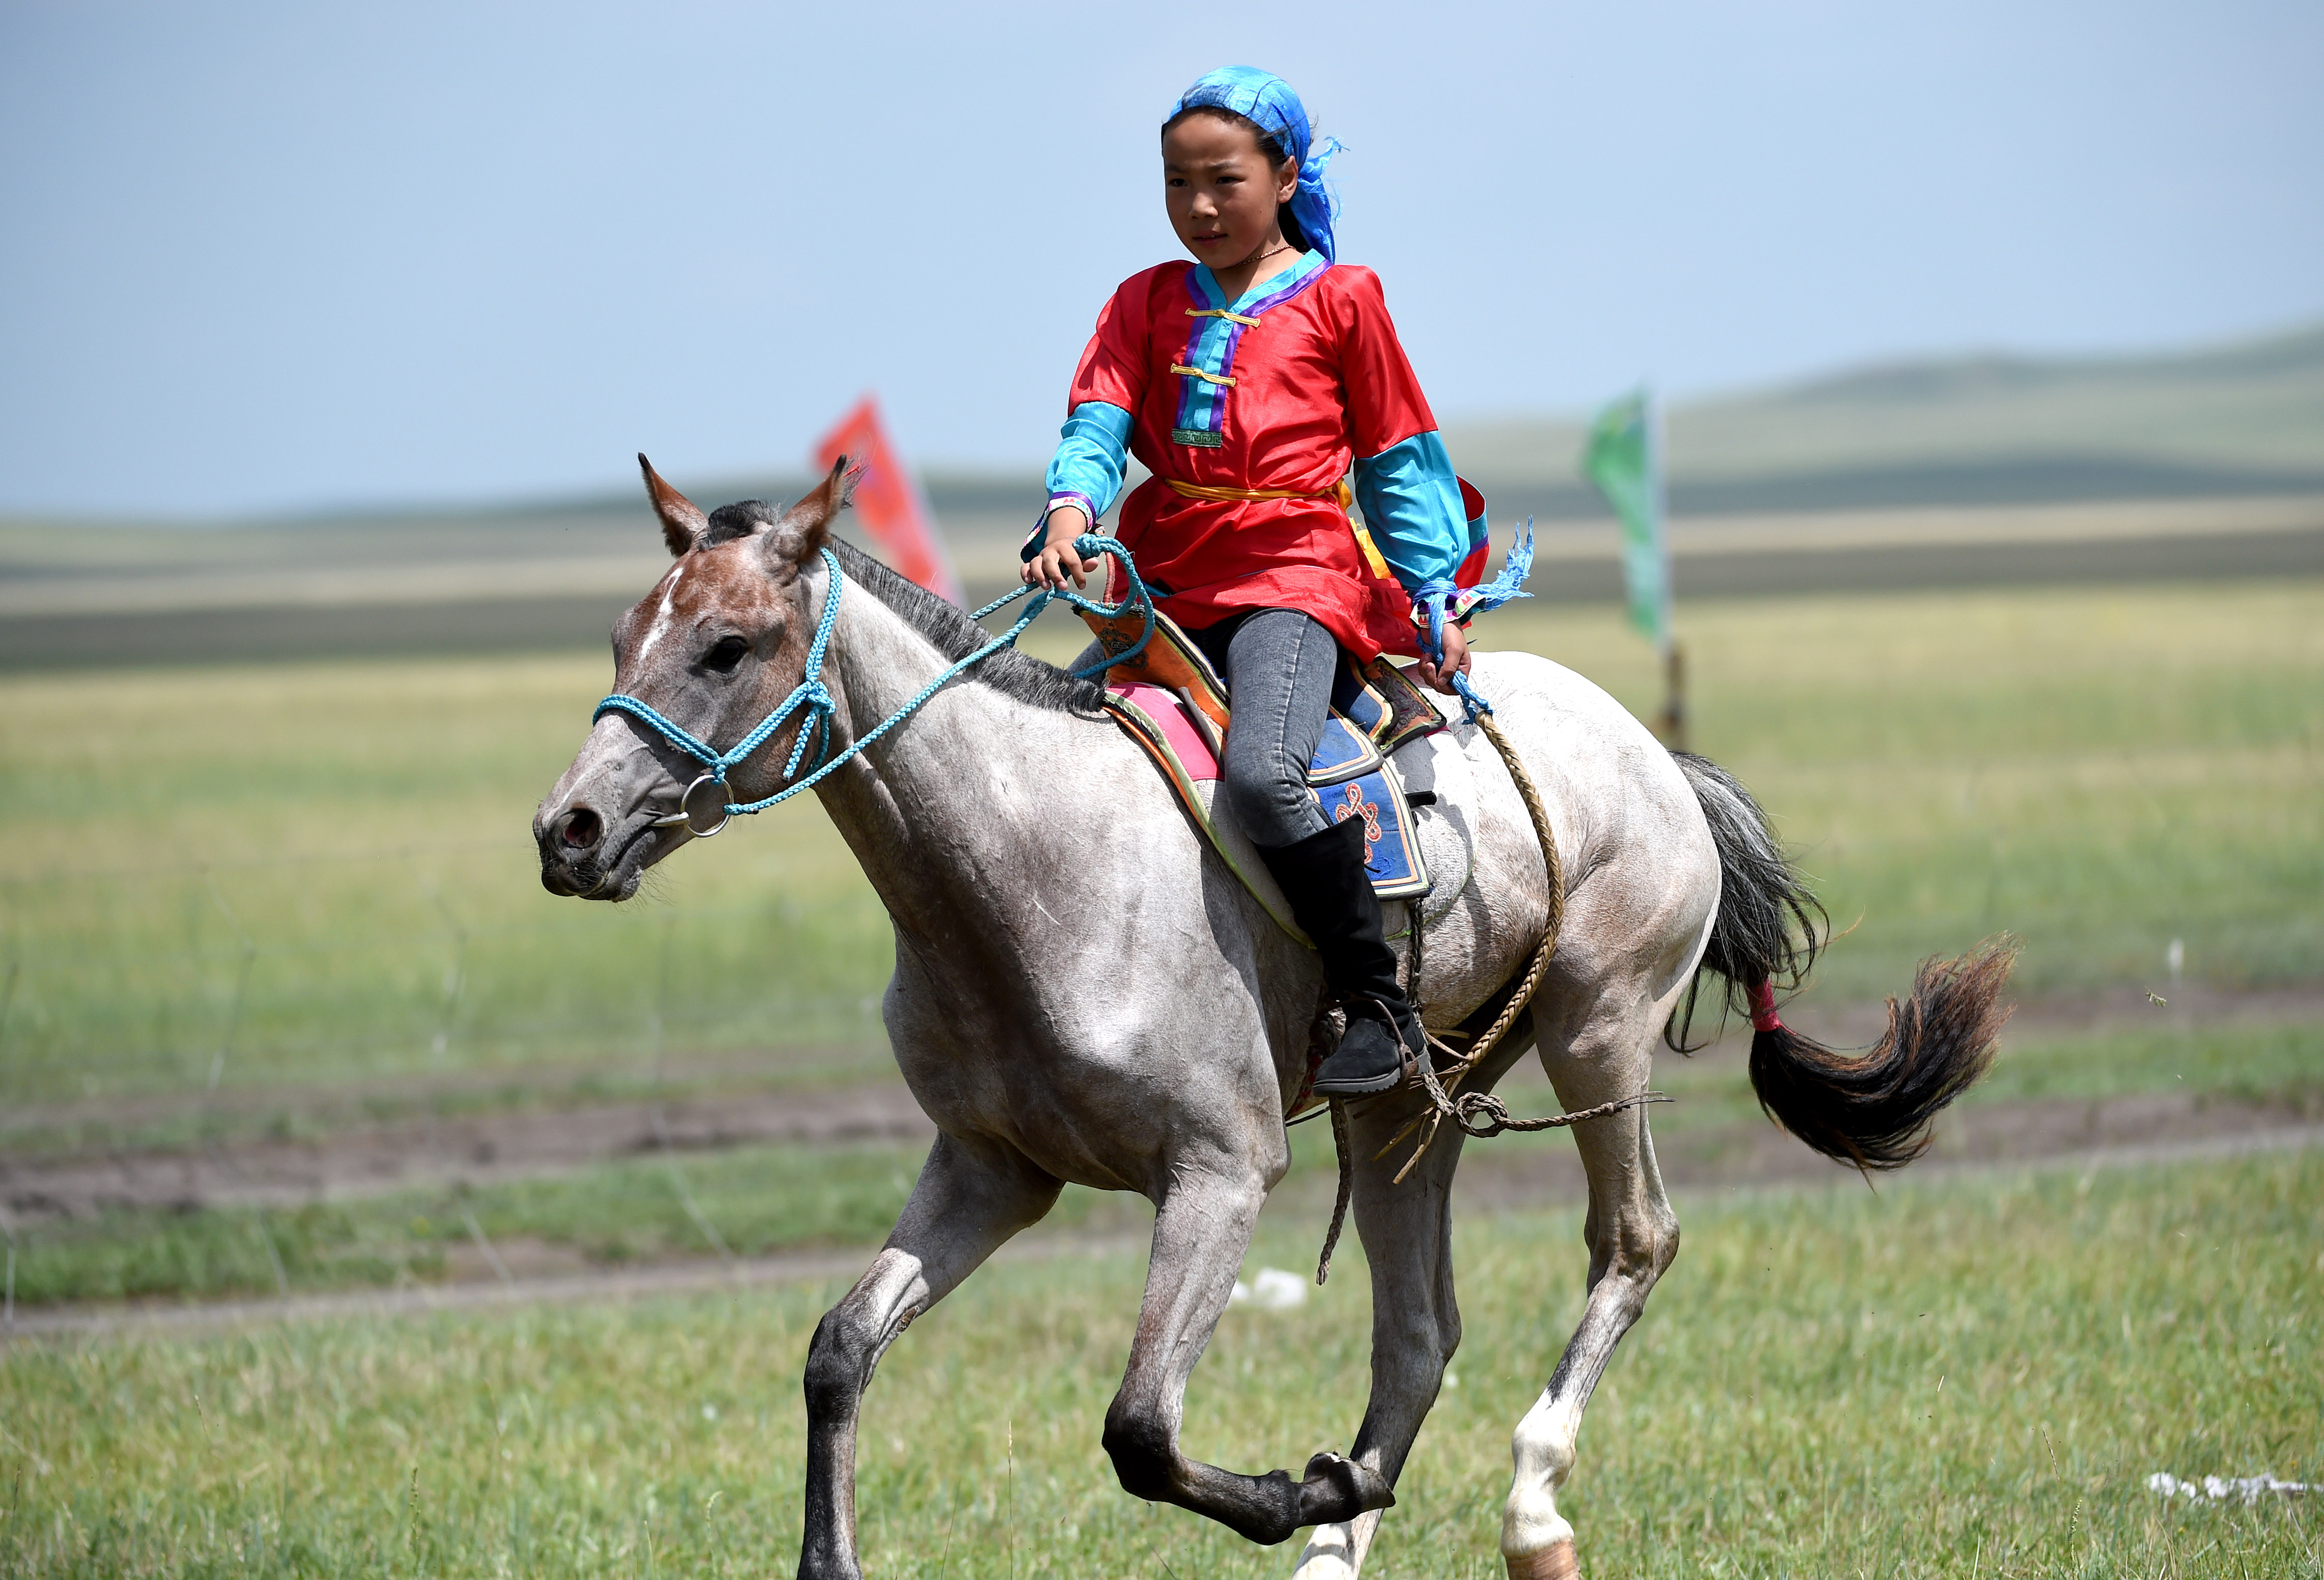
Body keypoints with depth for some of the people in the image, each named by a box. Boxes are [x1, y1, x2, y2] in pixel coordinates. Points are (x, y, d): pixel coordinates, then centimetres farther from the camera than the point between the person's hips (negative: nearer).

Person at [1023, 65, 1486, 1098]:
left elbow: (1398, 464, 10)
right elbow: (1099, 422, 1)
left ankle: (1378, 1003, -21)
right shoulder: (1146, 304, 15)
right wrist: (1070, 511, -21)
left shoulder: (1337, 299, 6)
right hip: (1168, 588, 6)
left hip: (1295, 577, -6)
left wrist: (1434, 603, 4)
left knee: (1262, 772, -30)